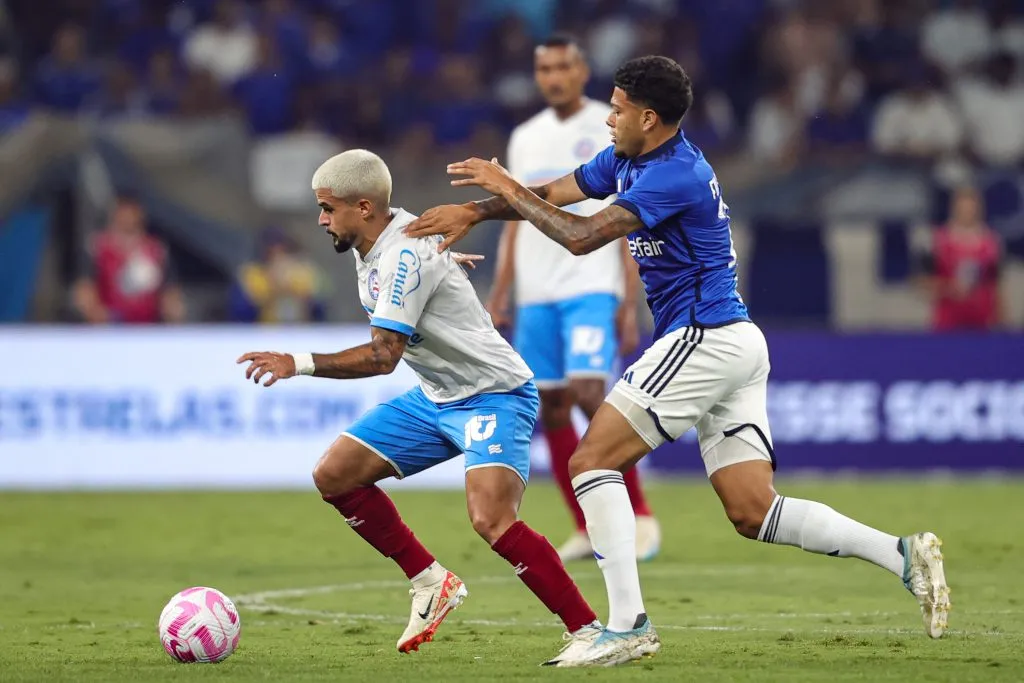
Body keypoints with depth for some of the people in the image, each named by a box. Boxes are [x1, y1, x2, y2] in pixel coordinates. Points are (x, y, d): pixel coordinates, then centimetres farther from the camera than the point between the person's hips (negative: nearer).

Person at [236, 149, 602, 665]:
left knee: (490, 520, -29)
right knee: (334, 475, 4)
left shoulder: (405, 256, -24)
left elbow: (383, 355, -31)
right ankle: (430, 583, 13)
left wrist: (301, 365, -32)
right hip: (436, 397, 10)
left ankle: (588, 631, -20)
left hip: (493, 395, -10)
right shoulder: (370, 247, 4)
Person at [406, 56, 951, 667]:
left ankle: (628, 625, -11)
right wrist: (473, 212, 4)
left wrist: (509, 190, -11)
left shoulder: (675, 175, -16)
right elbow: (553, 195, 17)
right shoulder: (627, 159, 13)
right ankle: (903, 554, -5)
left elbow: (582, 236, -22)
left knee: (591, 461, -7)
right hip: (737, 344, 10)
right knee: (752, 513, 3)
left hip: (703, 341, -10)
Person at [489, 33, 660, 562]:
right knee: (550, 408, 2)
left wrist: (630, 303, -11)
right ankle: (587, 530, 12)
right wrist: (498, 297, 11)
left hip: (592, 286, -6)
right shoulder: (524, 138, 15)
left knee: (587, 392, -19)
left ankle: (640, 515, -8)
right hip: (535, 294, 6)